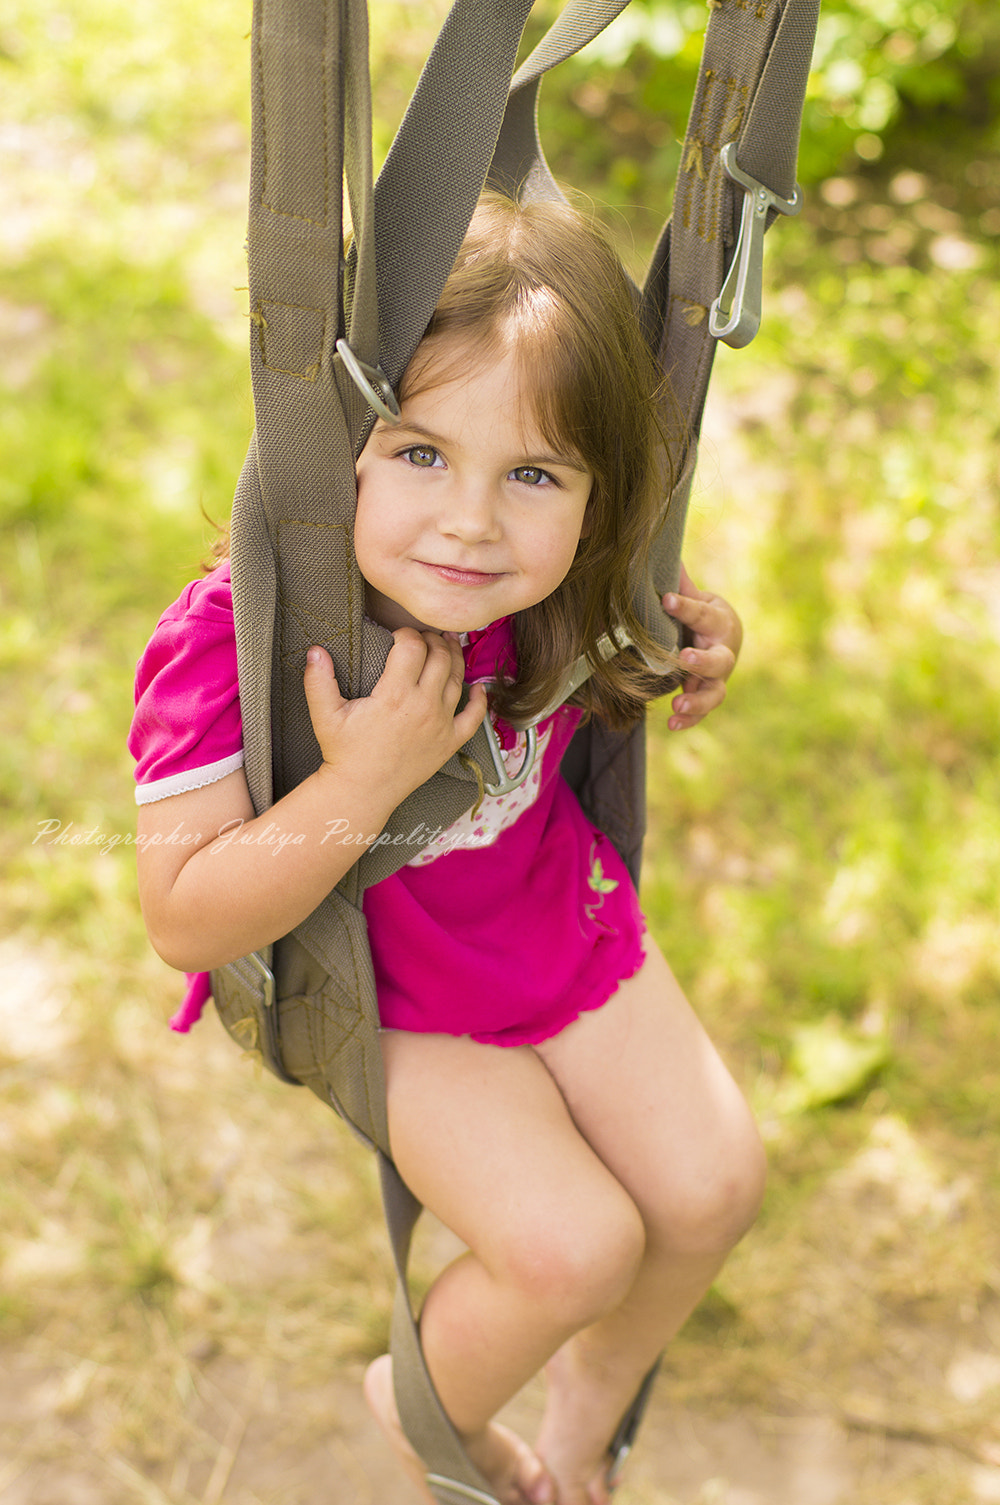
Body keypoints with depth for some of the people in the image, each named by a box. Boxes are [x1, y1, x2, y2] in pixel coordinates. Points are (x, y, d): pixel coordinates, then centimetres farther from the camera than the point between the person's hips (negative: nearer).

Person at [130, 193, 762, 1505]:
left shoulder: (547, 583, -19)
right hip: (392, 996, -5)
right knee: (574, 1247, -16)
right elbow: (186, 923, -32)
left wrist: (680, 650, -13)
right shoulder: (239, 642, -34)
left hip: (563, 919, 6)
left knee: (712, 1187, 4)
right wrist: (365, 778, -44)